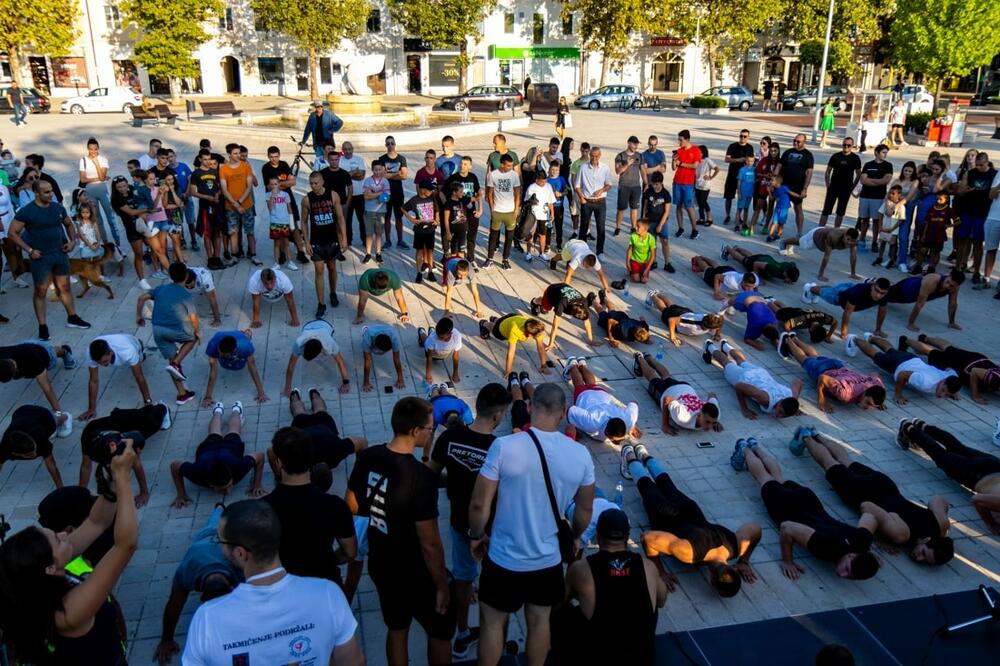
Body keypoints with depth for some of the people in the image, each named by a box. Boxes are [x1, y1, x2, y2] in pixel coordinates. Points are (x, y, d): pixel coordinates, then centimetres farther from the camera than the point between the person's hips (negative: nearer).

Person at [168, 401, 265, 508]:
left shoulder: (238, 467, -47)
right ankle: (218, 410, 65)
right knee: (214, 435, 37)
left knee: (232, 433, 36)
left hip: (231, 445, 0)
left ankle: (236, 409, 65)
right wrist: (181, 494, -29)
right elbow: (174, 466, -30)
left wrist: (257, 485, -31)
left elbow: (260, 456, -30)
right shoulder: (200, 472, -47)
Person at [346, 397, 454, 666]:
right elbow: (429, 543, -24)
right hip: (415, 574, -6)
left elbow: (352, 507, 4)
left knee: (396, 629, 26)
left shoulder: (367, 458, -10)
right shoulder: (421, 477, -30)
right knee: (441, 632, 19)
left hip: (379, 565, 6)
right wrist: (442, 586, -12)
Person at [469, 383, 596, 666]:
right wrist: (574, 538, 21)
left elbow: (479, 504, -17)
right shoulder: (581, 455, -11)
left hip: (504, 558, -2)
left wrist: (476, 536, 3)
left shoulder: (504, 447, -22)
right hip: (549, 559, 3)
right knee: (539, 622, 24)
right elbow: (585, 511, 2)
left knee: (492, 624, 18)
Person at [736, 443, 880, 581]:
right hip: (785, 506, -4)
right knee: (764, 477, 26)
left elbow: (869, 516, -11)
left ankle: (754, 447, 57)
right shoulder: (825, 545, -46)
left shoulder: (861, 540, -31)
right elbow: (786, 527, -43)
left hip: (807, 498, 5)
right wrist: (786, 561, -35)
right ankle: (745, 449, 52)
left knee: (777, 478, 33)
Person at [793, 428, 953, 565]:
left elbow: (937, 499, -9)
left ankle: (815, 435, 53)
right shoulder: (899, 534, -42)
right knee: (829, 463, 23)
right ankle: (806, 437, 46)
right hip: (860, 491, -5)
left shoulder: (941, 525, -27)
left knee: (846, 461, 30)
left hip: (885, 486, 5)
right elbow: (866, 506, -39)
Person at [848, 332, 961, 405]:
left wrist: (953, 392, -5)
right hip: (899, 364, -6)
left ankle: (871, 337, 64)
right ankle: (855, 339, 50)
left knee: (890, 349, 36)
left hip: (914, 360, 6)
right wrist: (897, 394, -32)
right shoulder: (926, 383, -48)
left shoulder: (952, 378, -29)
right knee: (875, 355, 24)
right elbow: (902, 375, -40)